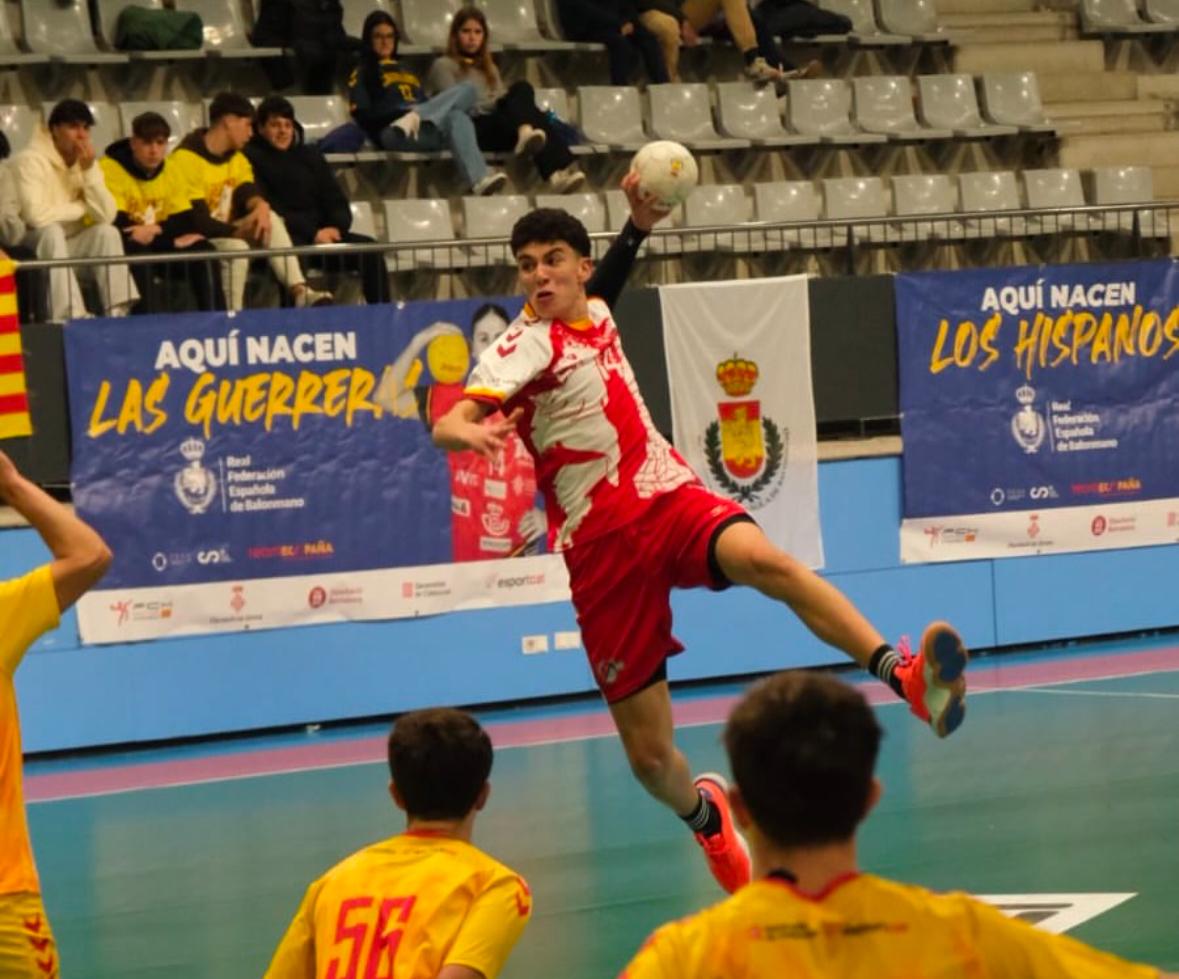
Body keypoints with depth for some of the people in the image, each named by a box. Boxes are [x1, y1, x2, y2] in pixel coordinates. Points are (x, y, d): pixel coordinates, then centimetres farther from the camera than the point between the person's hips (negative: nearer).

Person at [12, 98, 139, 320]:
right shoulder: (30, 160, -15)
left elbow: (107, 216, -7)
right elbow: (35, 215, -30)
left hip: (70, 248, 5)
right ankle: (68, 319, -42)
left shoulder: (86, 161, 5)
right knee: (52, 231, -34)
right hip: (33, 248, -5)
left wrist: (89, 171, -17)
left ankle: (118, 315, -25)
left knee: (107, 232, -19)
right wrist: (81, 208, -14)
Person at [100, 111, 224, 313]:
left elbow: (186, 221, -1)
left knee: (202, 251, -15)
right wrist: (174, 240, -22)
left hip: (156, 247, 6)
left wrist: (156, 230, -24)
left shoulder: (168, 171, 4)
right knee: (136, 249, -37)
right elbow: (118, 225, -26)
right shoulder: (110, 168, -17)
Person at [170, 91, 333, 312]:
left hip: (229, 233, 7)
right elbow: (197, 220, -20)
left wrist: (260, 206, -28)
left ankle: (299, 291, -30)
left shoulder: (237, 159, 12)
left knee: (270, 218, -18)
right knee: (236, 247, -36)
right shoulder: (186, 158, -15)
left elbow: (248, 192, -4)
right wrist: (240, 231, -20)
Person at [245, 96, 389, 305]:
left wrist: (335, 228, -8)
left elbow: (337, 202, 17)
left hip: (322, 234, 5)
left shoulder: (310, 157, 21)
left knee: (369, 248, -19)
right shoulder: (252, 158, 3)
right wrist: (312, 233, -16)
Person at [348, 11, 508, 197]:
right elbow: (362, 115, 2)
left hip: (425, 129, 5)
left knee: (457, 117, -35)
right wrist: (398, 115, -13)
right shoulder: (362, 74, 18)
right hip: (392, 132, -5)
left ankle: (480, 180, -58)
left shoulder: (406, 71, 37)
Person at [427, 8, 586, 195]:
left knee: (522, 89, -29)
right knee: (521, 91, -29)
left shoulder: (488, 68, 34)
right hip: (472, 129, -5)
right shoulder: (444, 66, 14)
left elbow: (503, 99, 19)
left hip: (498, 126, 5)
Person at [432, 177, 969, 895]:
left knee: (764, 561, -33)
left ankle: (907, 675, -48)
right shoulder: (524, 348, -9)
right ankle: (705, 815, 33)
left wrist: (638, 224, 26)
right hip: (603, 546, -4)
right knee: (649, 754, -2)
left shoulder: (595, 316, 12)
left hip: (673, 497, 4)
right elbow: (450, 424, -24)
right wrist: (469, 433, -47)